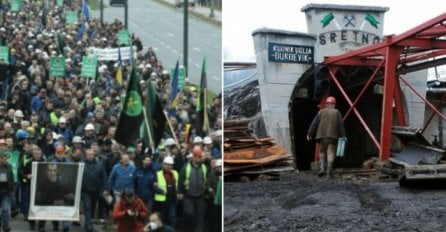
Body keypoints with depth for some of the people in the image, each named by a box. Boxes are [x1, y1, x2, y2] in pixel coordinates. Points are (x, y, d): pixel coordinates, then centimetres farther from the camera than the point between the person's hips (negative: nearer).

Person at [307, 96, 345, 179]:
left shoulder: (321, 112, 8)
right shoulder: (336, 112, 4)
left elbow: (314, 124, 4)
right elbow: (340, 125, 0)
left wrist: (309, 134, 7)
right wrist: (342, 135, 4)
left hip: (322, 136, 1)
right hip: (333, 136, -1)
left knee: (322, 152, 17)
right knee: (331, 154, 2)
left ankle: (322, 168, -4)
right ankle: (329, 173, -4)